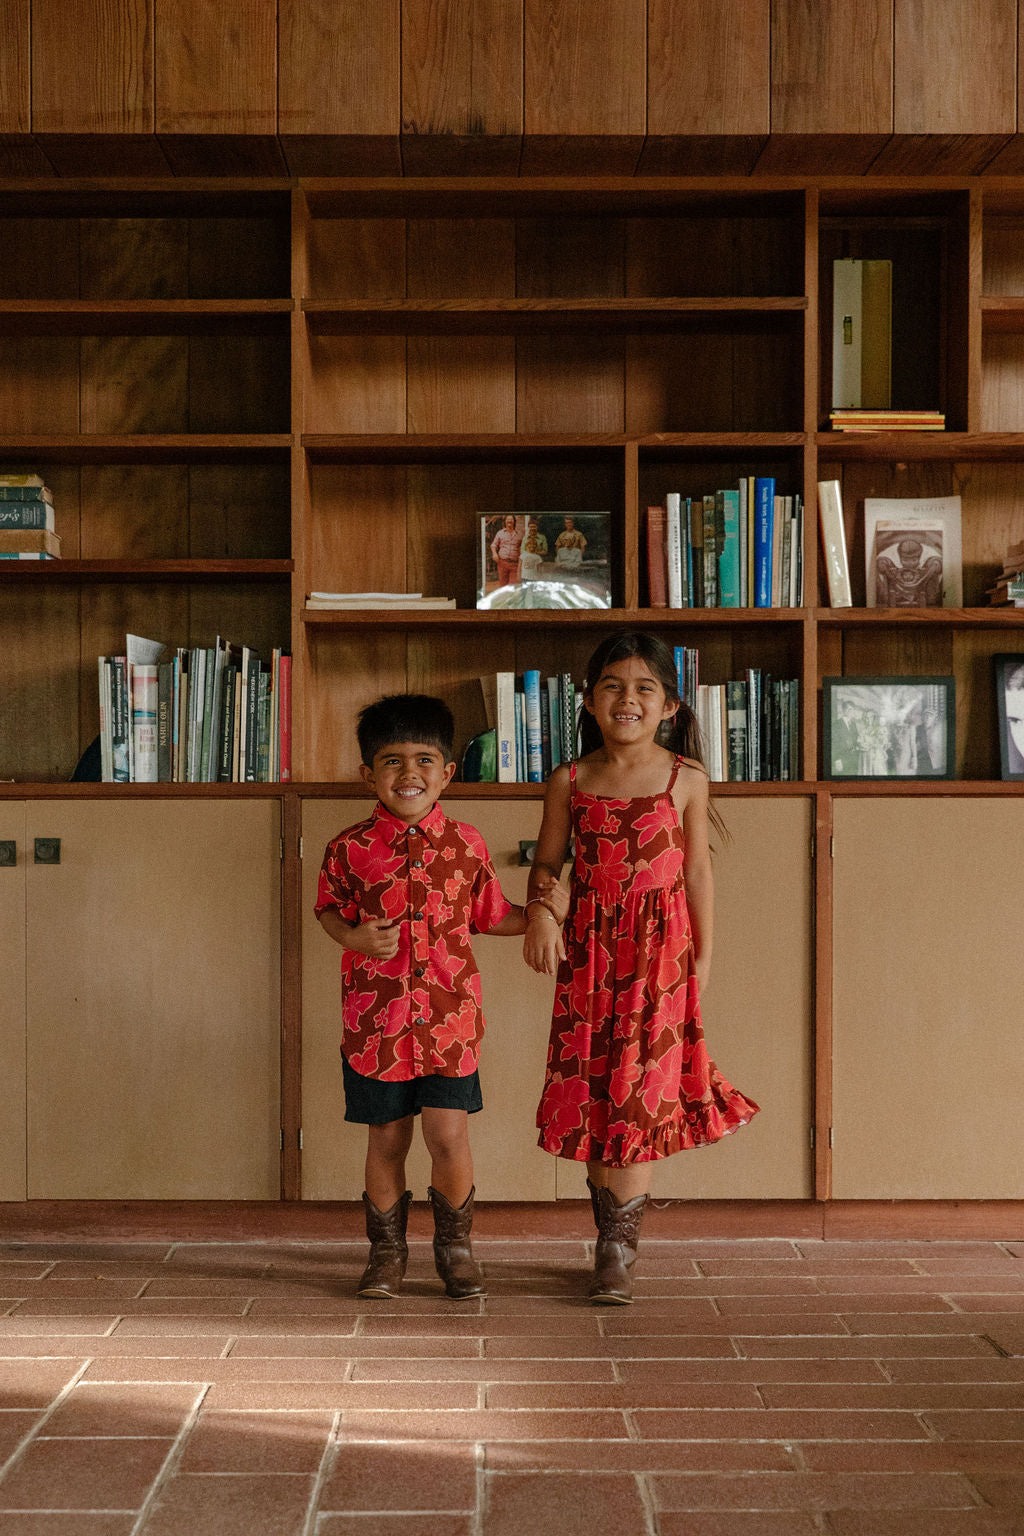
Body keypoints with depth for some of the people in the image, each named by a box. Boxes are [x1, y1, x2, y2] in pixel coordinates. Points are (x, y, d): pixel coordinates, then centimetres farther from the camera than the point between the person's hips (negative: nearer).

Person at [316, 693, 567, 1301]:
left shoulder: (466, 845, 0)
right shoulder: (350, 848, -3)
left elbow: (488, 915, 12)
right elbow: (330, 910, 10)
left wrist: (540, 914, -3)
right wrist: (355, 938, -10)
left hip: (449, 1015, 0)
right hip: (375, 1017, 0)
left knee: (449, 1137, -4)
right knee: (387, 1139, 10)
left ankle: (455, 1245, 21)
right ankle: (387, 1251, 30)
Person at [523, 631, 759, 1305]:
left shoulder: (685, 779, -1)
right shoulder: (570, 781, 2)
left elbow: (698, 871, 3)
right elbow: (547, 862, 9)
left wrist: (703, 955, 4)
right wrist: (541, 913, -10)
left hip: (659, 947, -2)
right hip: (589, 947, 2)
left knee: (639, 1095, -4)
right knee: (592, 1090, 6)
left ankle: (619, 1249, 5)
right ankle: (612, 1238, 20)